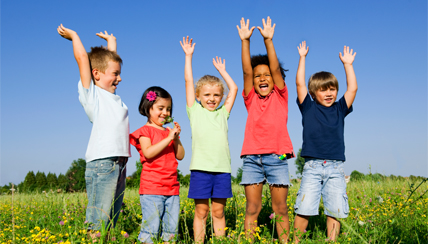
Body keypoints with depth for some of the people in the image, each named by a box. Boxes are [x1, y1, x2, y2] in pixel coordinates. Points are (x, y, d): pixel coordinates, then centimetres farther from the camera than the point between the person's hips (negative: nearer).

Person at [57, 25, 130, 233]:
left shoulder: (112, 96, 22)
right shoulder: (91, 94, 3)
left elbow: (109, 61, 36)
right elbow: (82, 58, 0)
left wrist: (111, 42, 43)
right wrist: (73, 36, 14)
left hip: (119, 165, 7)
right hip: (101, 163, -7)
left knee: (111, 222, 6)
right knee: (97, 224, -10)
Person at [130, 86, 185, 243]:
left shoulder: (169, 132, 17)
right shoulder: (145, 131, -1)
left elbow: (180, 156, 12)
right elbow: (148, 153, -17)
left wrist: (176, 138, -2)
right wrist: (168, 138, -16)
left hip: (172, 189, 6)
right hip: (152, 189, -6)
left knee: (172, 229, 8)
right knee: (151, 228, -8)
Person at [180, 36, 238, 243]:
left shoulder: (222, 113, 16)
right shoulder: (195, 111, 9)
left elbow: (234, 89, 22)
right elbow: (188, 81, 9)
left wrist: (222, 70, 30)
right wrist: (188, 56, 12)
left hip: (222, 168, 2)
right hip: (200, 168, -2)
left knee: (218, 211, 8)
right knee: (201, 211, 2)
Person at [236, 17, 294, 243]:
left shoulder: (280, 97, 8)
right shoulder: (251, 99, 10)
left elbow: (275, 69, -3)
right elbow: (246, 71, 0)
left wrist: (268, 40, -11)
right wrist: (245, 41, -9)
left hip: (277, 157, -1)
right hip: (251, 157, 1)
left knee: (280, 209, 4)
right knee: (252, 208, 2)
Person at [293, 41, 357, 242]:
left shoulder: (339, 110, 14)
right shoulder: (308, 108, 8)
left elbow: (352, 88, 9)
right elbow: (300, 83, 2)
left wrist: (347, 64, 12)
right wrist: (302, 58, 6)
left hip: (335, 167, 2)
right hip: (312, 166, -2)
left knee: (335, 211, 2)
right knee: (303, 209, -5)